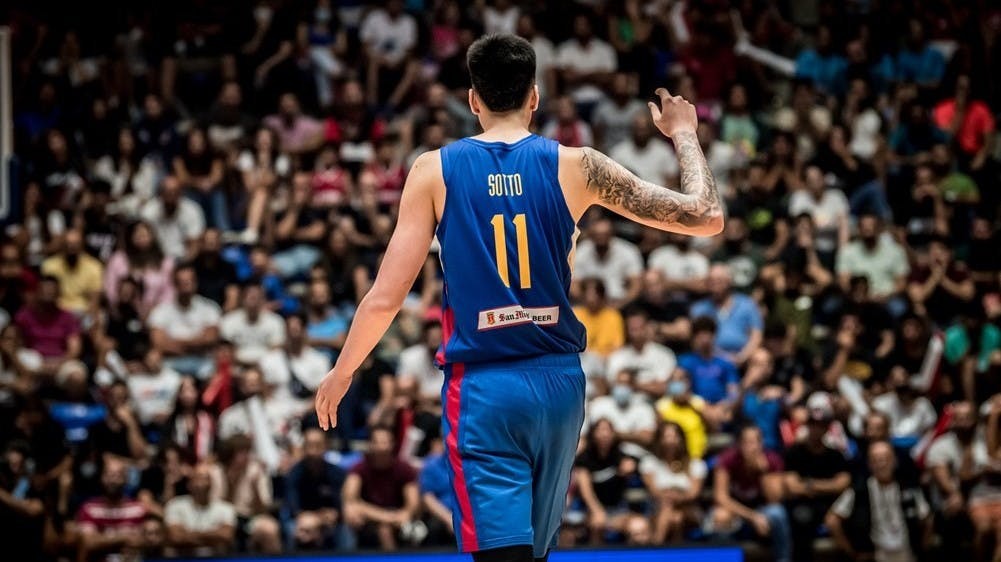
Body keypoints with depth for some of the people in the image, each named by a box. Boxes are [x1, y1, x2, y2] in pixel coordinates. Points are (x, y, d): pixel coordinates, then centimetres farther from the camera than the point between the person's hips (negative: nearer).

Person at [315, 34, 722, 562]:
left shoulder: (435, 170, -4)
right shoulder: (574, 165, -1)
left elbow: (386, 297, -5)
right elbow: (706, 217, 0)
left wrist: (341, 372, 12)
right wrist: (684, 134, 17)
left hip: (482, 386, -3)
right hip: (558, 381, 3)